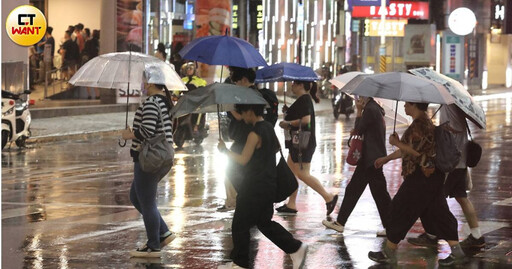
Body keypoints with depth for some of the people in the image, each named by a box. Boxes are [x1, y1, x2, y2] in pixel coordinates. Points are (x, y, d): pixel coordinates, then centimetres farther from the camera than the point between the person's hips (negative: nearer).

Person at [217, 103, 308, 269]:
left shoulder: (255, 134, -19)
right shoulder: (269, 128, 8)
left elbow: (243, 159, -19)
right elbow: (276, 147, 24)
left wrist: (224, 150, -9)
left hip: (255, 186, -9)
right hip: (269, 185, 9)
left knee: (240, 225, 3)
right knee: (264, 222, 19)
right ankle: (296, 248, 12)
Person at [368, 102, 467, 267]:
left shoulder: (420, 125, -16)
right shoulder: (424, 122, 17)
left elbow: (417, 151, -22)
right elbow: (408, 149, 26)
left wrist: (396, 143, -10)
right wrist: (386, 159, 33)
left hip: (420, 179, -10)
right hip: (432, 177, 10)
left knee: (400, 211, 0)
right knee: (439, 212, 9)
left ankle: (388, 253, 8)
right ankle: (457, 252, 4)